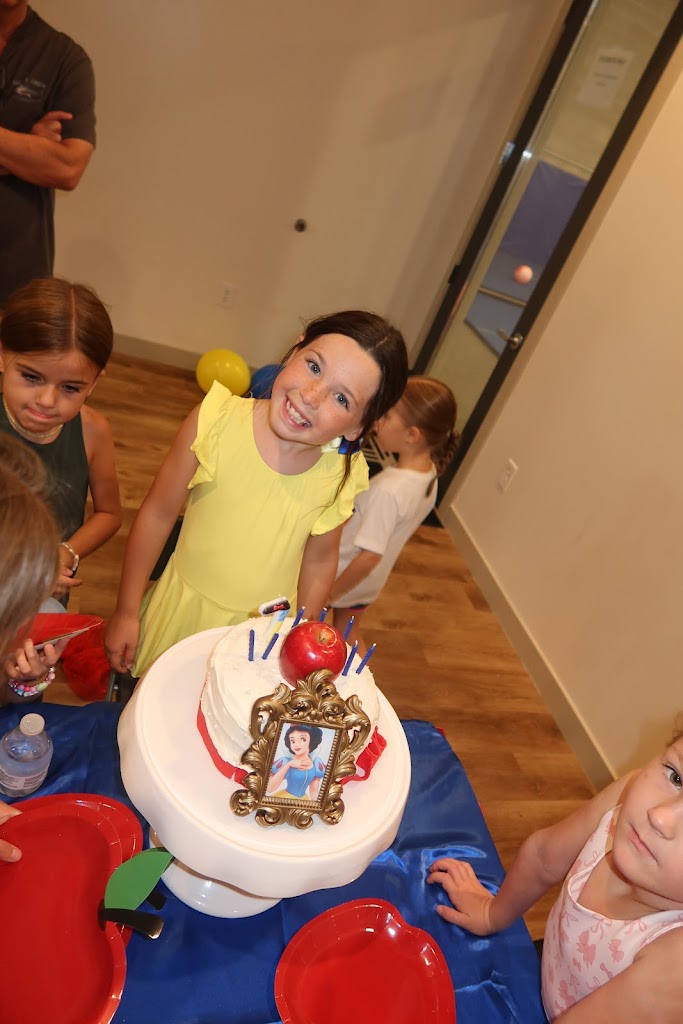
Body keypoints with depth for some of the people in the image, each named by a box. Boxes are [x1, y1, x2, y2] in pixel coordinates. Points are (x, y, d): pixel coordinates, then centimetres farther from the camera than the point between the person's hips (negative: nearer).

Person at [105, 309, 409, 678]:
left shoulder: (341, 477, -16)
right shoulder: (217, 420, -21)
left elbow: (319, 562, 0)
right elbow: (158, 514, -11)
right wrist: (126, 612, -4)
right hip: (182, 609, 0)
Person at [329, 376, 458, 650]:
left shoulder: (388, 490, -35)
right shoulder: (429, 476, -10)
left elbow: (369, 557, -31)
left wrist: (328, 596, -18)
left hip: (339, 578, -7)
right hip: (369, 585, 7)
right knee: (348, 633, 30)